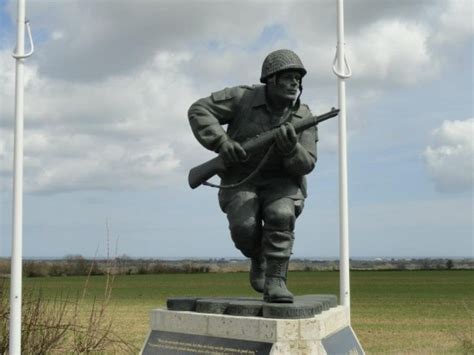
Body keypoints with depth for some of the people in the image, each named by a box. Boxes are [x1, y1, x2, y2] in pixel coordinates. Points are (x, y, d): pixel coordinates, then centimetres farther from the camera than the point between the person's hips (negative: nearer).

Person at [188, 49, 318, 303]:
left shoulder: (303, 117, -7)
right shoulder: (244, 98, -11)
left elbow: (304, 165, -11)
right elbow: (198, 111, -11)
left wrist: (291, 148, -33)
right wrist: (221, 142, -24)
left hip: (280, 182, 1)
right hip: (242, 181, -1)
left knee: (281, 216, -31)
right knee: (245, 228, -26)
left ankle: (275, 283, -25)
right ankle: (259, 257, 8)